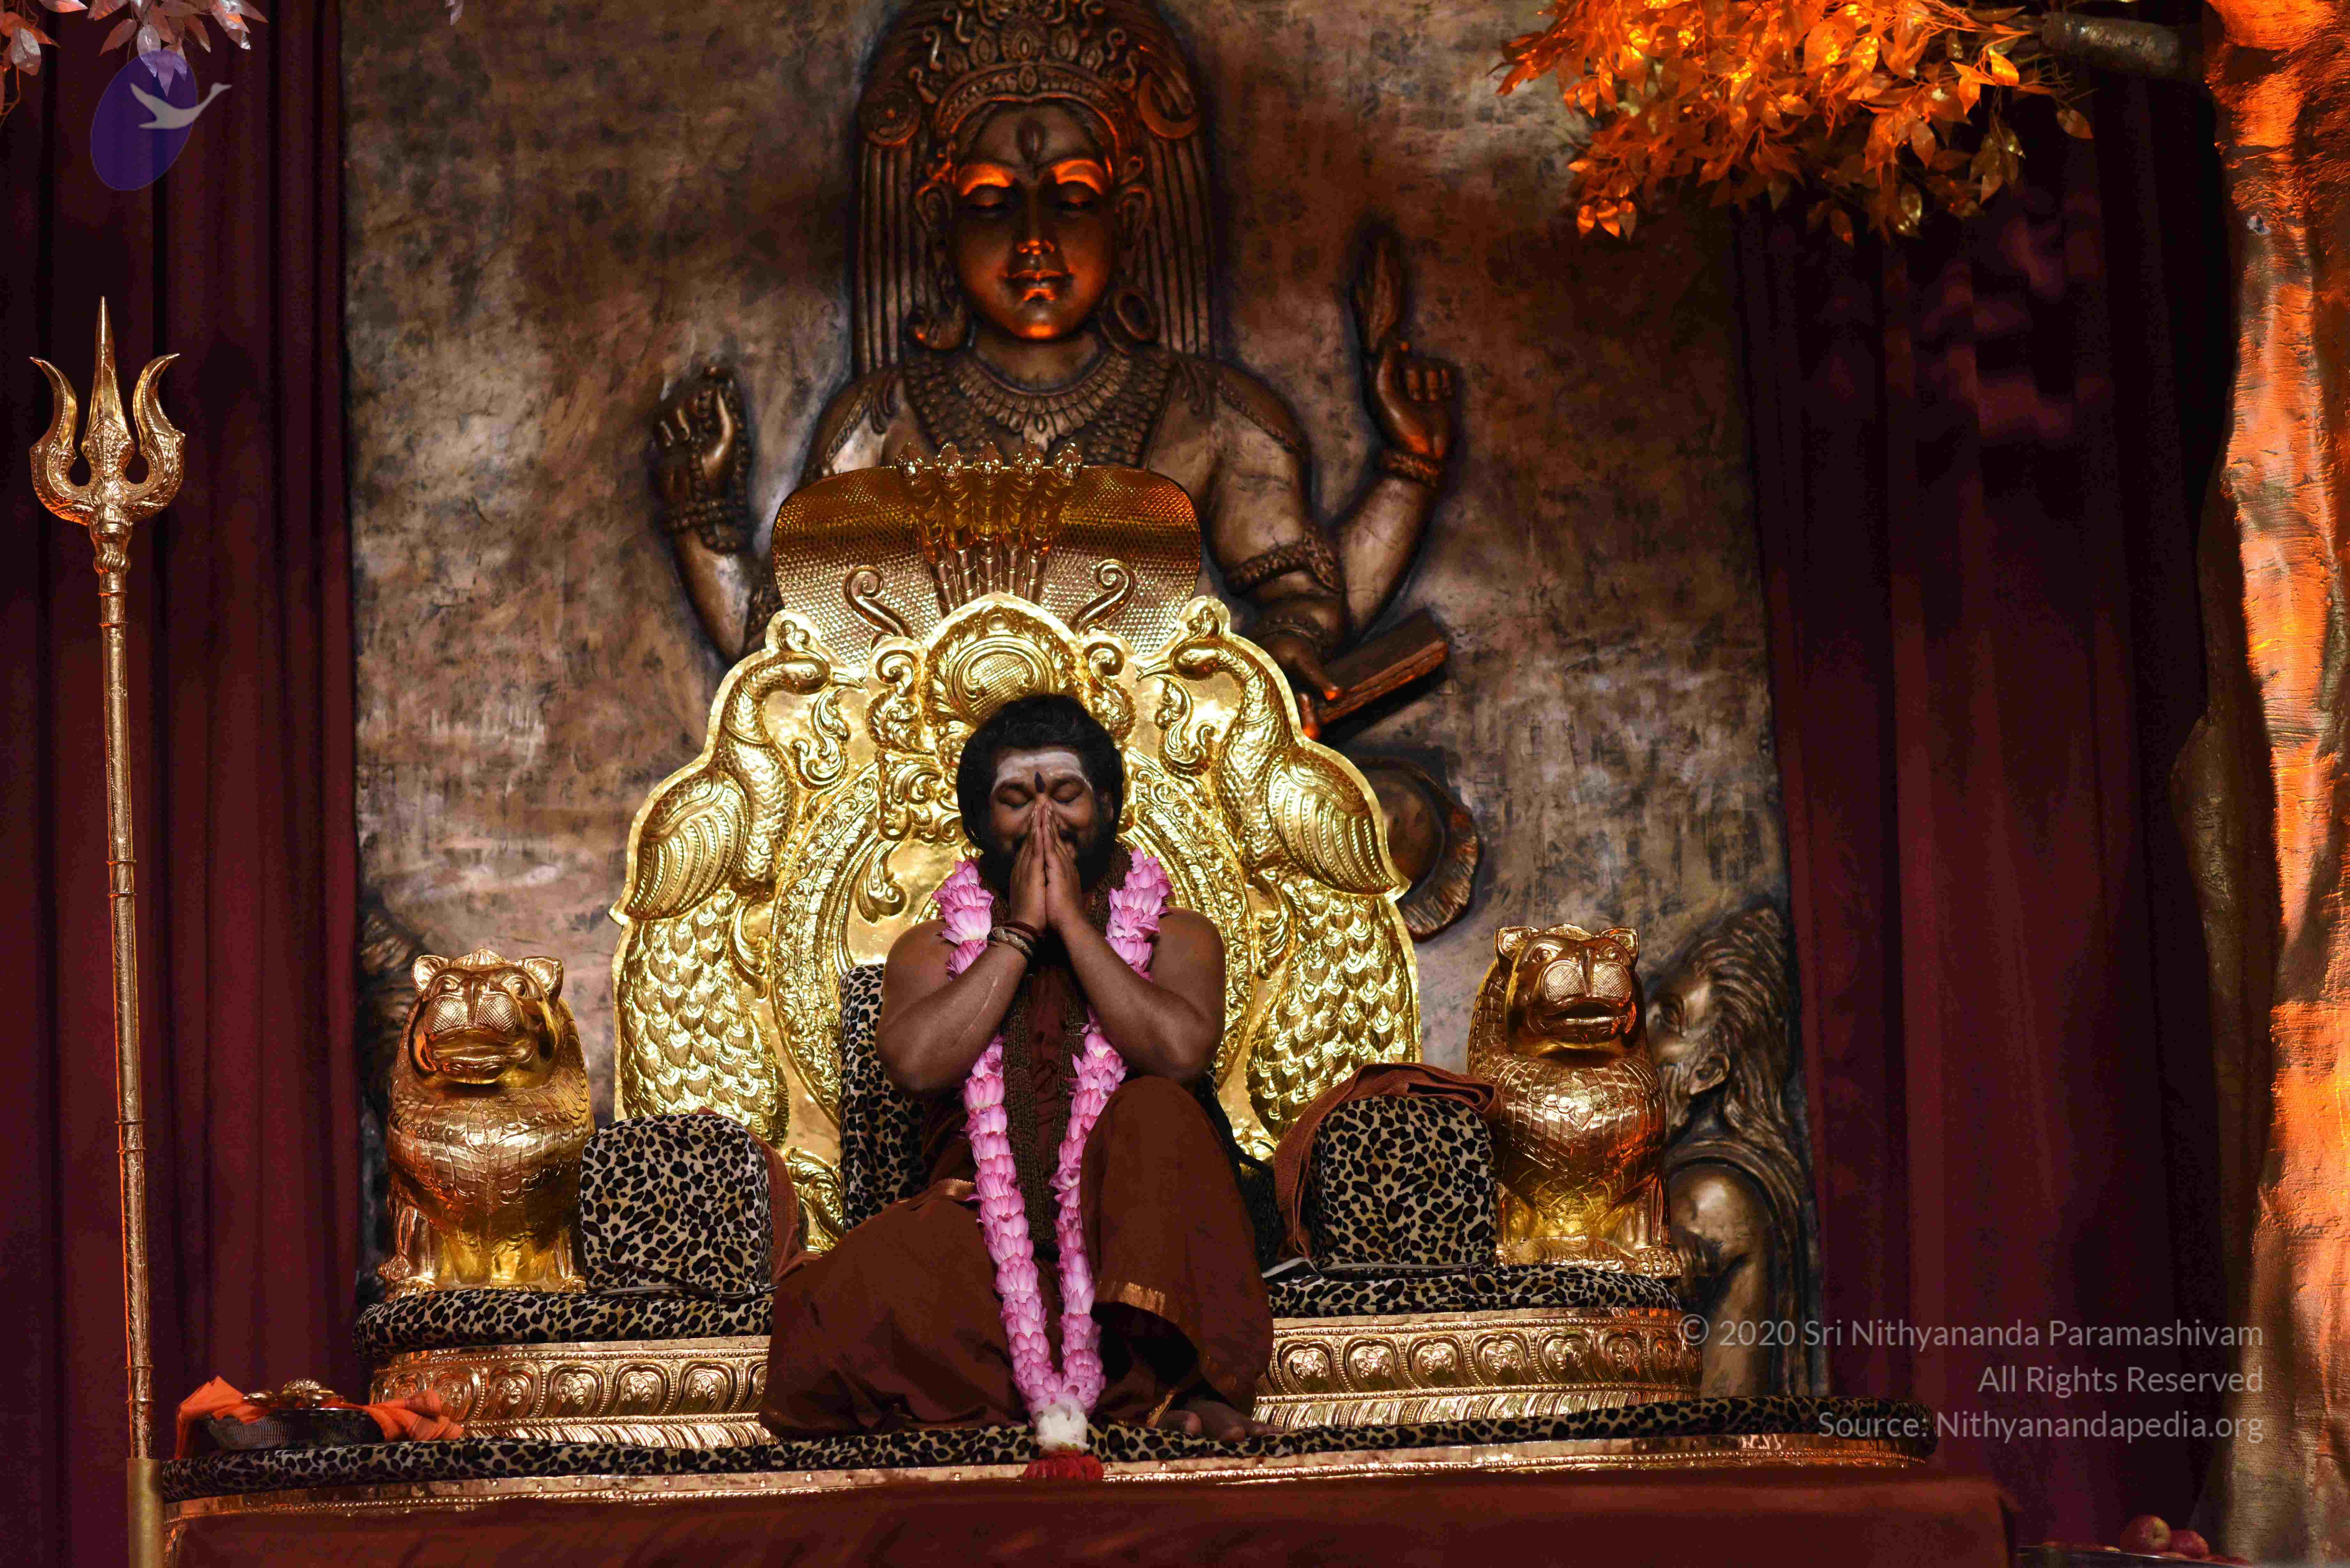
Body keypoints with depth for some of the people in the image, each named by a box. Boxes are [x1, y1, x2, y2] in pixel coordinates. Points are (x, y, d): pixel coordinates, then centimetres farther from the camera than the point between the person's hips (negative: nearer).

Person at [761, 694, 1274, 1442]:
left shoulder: (1176, 936, 11)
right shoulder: (931, 950, 14)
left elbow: (1181, 1051, -12)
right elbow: (916, 1063, -9)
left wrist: (1072, 921, -6)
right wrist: (1020, 932, -4)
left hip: (1127, 1225, 0)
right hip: (983, 1232, 0)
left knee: (1157, 1114, -32)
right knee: (850, 1304, -31)